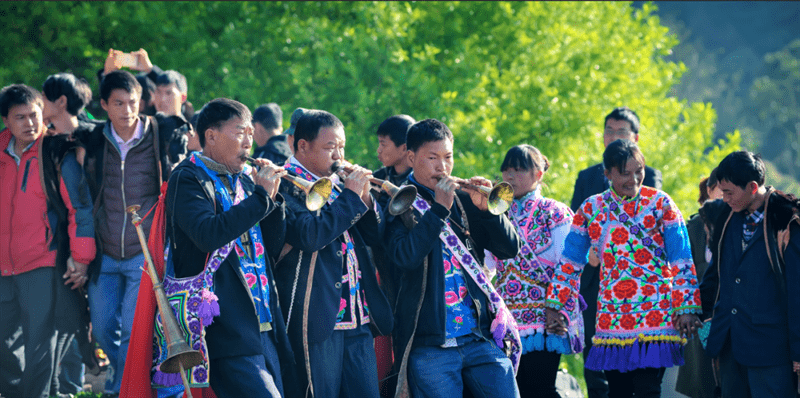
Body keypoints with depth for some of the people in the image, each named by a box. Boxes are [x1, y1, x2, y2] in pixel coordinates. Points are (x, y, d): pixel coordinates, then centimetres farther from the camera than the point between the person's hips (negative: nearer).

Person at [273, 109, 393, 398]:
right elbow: (308, 236, -21)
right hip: (317, 319, -7)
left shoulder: (338, 182, 18)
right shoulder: (287, 186, -5)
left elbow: (376, 235, 18)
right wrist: (350, 197, -15)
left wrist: (365, 198, 0)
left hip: (358, 318, 7)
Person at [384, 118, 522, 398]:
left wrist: (485, 208, -8)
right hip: (430, 345, -3)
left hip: (483, 336, 3)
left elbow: (509, 248, 7)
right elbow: (403, 258, -16)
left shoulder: (464, 199, 12)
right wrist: (439, 209, -16)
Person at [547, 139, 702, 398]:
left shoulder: (660, 204, 0)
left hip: (655, 315, -3)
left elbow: (682, 261, 0)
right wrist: (554, 306, 9)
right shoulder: (591, 209, 7)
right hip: (612, 316, 3)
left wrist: (686, 308, -6)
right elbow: (570, 262, 13)